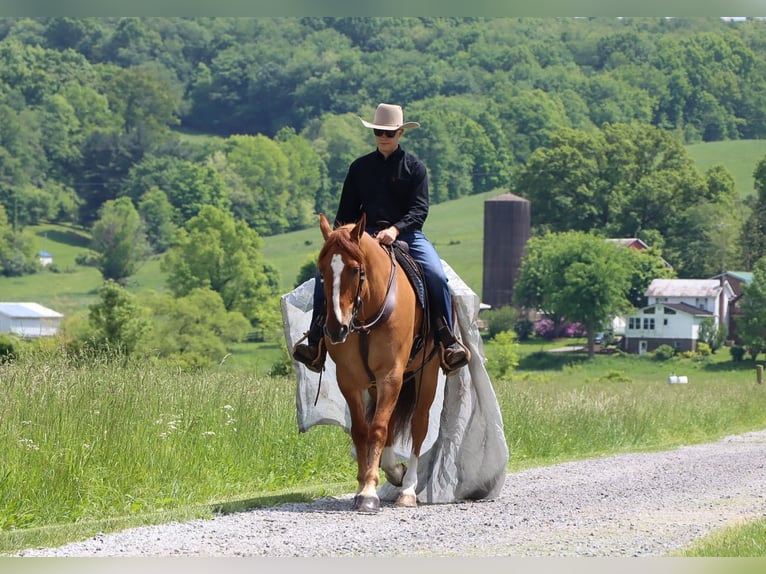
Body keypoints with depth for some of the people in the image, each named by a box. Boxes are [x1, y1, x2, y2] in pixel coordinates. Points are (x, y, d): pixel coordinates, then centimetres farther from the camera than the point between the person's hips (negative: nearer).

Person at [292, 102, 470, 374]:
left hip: (406, 234, -2)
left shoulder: (414, 167, 5)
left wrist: (395, 229, -25)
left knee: (436, 276, -29)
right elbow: (346, 211, 16)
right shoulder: (360, 167, 14)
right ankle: (316, 342, -16)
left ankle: (448, 341, -18)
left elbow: (419, 210, -6)